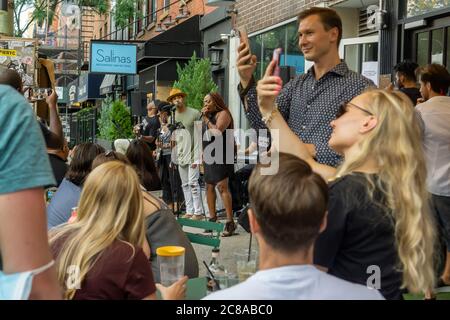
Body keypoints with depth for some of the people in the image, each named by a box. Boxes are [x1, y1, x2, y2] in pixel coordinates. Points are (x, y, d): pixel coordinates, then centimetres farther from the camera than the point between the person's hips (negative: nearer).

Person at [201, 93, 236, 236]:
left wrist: (207, 119, -10)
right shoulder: (208, 116, 19)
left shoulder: (223, 113, -5)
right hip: (209, 155, 9)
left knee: (222, 186, -15)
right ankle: (212, 218, 18)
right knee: (209, 186, 9)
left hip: (221, 154, -9)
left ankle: (230, 221, -15)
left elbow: (217, 132, -19)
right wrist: (203, 153, 12)